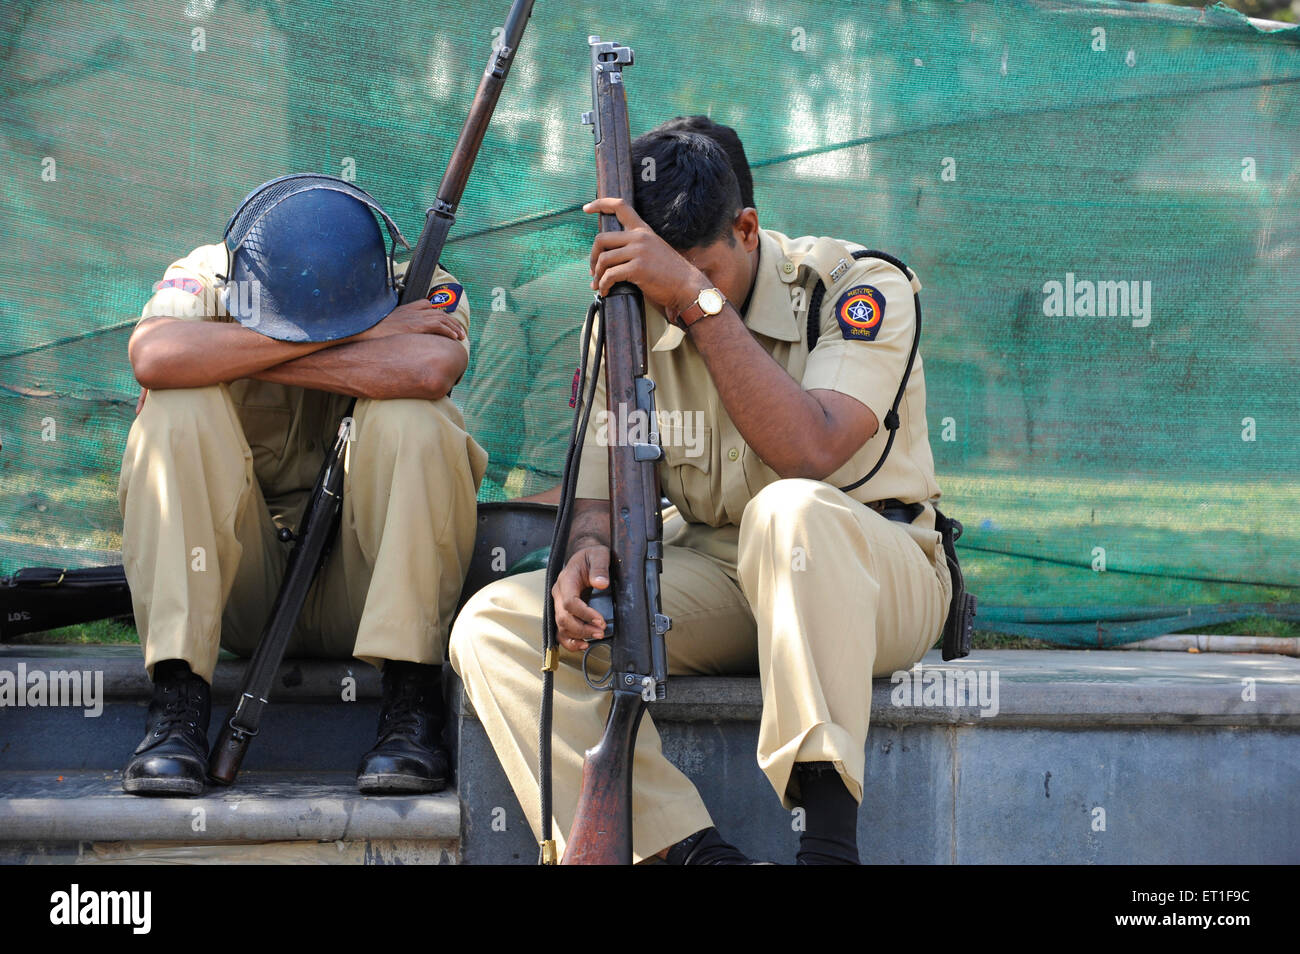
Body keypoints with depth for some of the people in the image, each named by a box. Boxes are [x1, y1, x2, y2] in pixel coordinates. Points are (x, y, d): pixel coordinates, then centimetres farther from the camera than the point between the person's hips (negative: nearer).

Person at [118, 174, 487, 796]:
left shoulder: (421, 290, -7)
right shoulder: (205, 279, -6)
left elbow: (430, 369, -32)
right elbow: (155, 358, -30)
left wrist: (236, 358, -25)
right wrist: (361, 336, -28)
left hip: (366, 579, -1)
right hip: (241, 587, 1)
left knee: (410, 417, -25)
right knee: (180, 408, -23)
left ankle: (412, 706, -24)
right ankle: (177, 709, -25)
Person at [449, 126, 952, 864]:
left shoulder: (860, 289, -12)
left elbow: (809, 453, -29)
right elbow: (604, 488, 6)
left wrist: (698, 296, -31)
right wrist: (592, 549, -19)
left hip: (875, 578, -5)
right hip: (715, 576, 5)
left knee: (791, 512, -41)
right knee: (494, 627, -18)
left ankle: (830, 838, -39)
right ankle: (690, 849, -30)